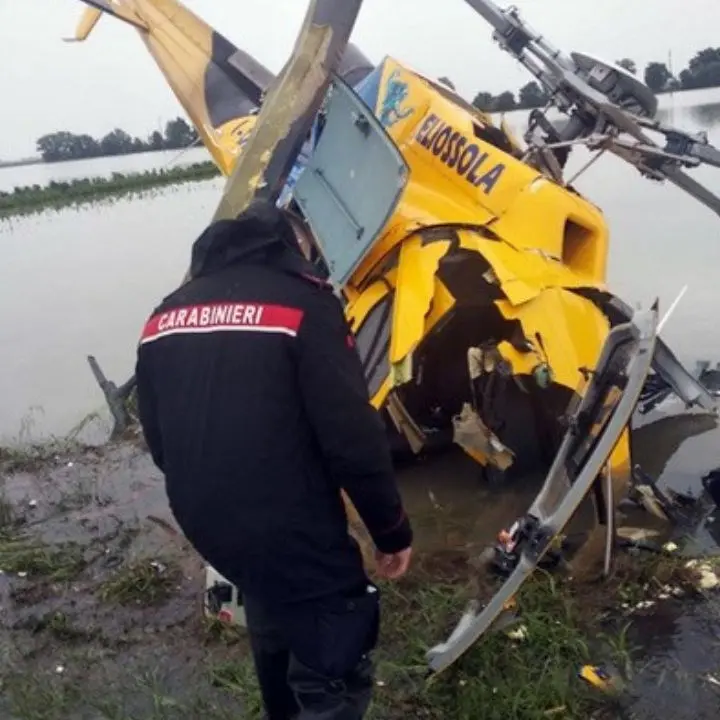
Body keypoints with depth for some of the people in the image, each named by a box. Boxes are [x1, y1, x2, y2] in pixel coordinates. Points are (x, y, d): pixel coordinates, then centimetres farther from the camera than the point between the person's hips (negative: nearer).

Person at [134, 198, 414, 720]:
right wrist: (392, 529, -4)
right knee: (334, 673, 7)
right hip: (292, 532, -7)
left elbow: (159, 440, 12)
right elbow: (353, 439, -17)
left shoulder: (165, 316, 6)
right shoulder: (302, 304, -13)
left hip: (207, 525, 8)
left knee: (274, 624, 31)